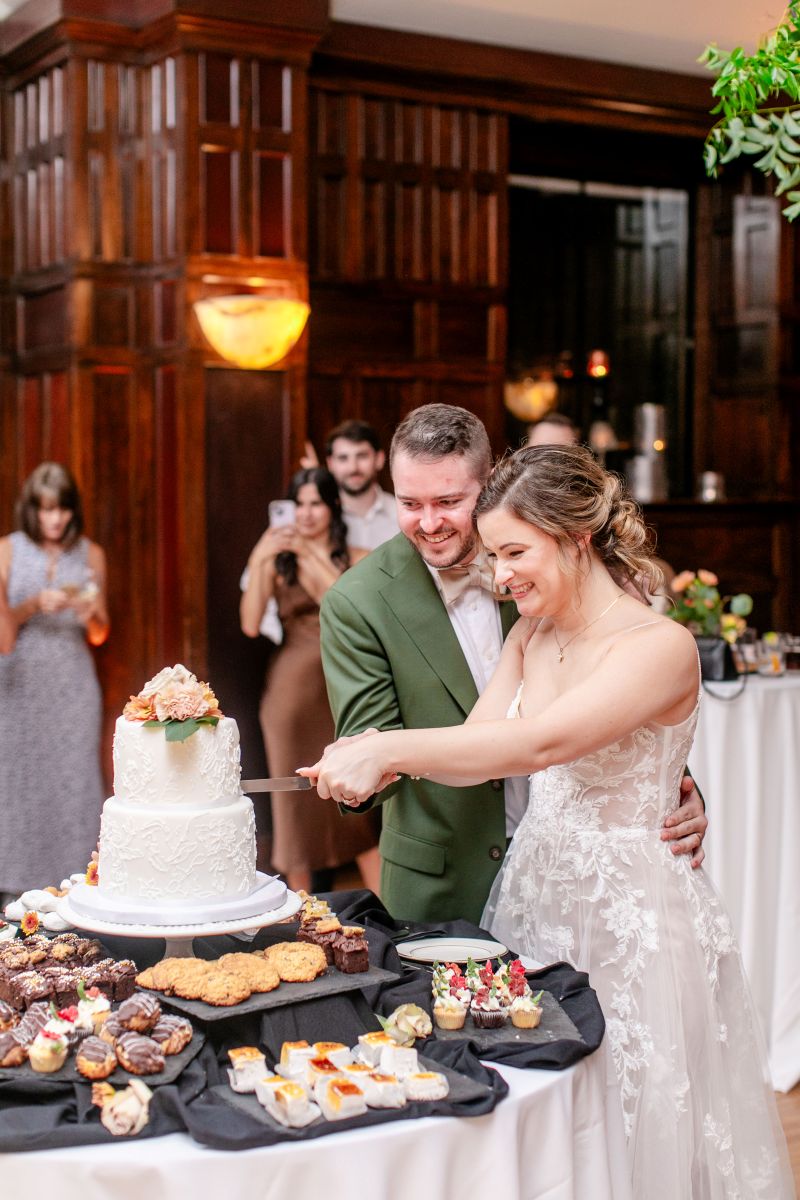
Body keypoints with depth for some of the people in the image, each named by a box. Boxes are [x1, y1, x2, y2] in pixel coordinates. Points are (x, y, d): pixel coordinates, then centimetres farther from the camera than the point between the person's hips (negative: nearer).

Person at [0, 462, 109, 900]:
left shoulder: (90, 555, 6)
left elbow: (98, 635, 10)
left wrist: (92, 613, -11)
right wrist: (35, 605, -17)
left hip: (73, 682, 1)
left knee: (72, 777, -2)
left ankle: (71, 876, 3)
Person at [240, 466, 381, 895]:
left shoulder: (357, 560, 6)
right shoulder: (278, 562, 4)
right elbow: (250, 625, -8)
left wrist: (312, 554, -17)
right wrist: (259, 560, -16)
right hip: (292, 692, 0)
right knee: (297, 802, 5)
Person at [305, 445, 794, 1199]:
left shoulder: (660, 647, -18)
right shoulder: (530, 635, 7)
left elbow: (541, 742, -30)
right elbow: (475, 747, 0)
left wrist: (387, 750, -34)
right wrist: (379, 762, -20)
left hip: (627, 911, -6)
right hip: (537, 895, 6)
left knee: (628, 1127, 7)